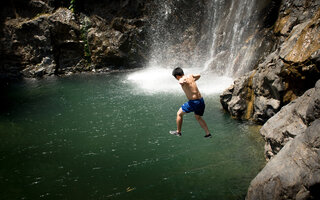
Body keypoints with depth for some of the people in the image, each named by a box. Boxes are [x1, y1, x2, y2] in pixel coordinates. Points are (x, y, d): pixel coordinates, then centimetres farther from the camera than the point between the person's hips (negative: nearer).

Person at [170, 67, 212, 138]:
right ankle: (208, 133, 27)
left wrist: (182, 82, -51)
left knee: (179, 114, 14)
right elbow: (198, 75, 35)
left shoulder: (182, 79, -11)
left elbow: (182, 81, -37)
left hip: (193, 102, -8)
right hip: (201, 100, 8)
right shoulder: (190, 76, 12)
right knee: (198, 117, 29)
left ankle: (178, 132, 24)